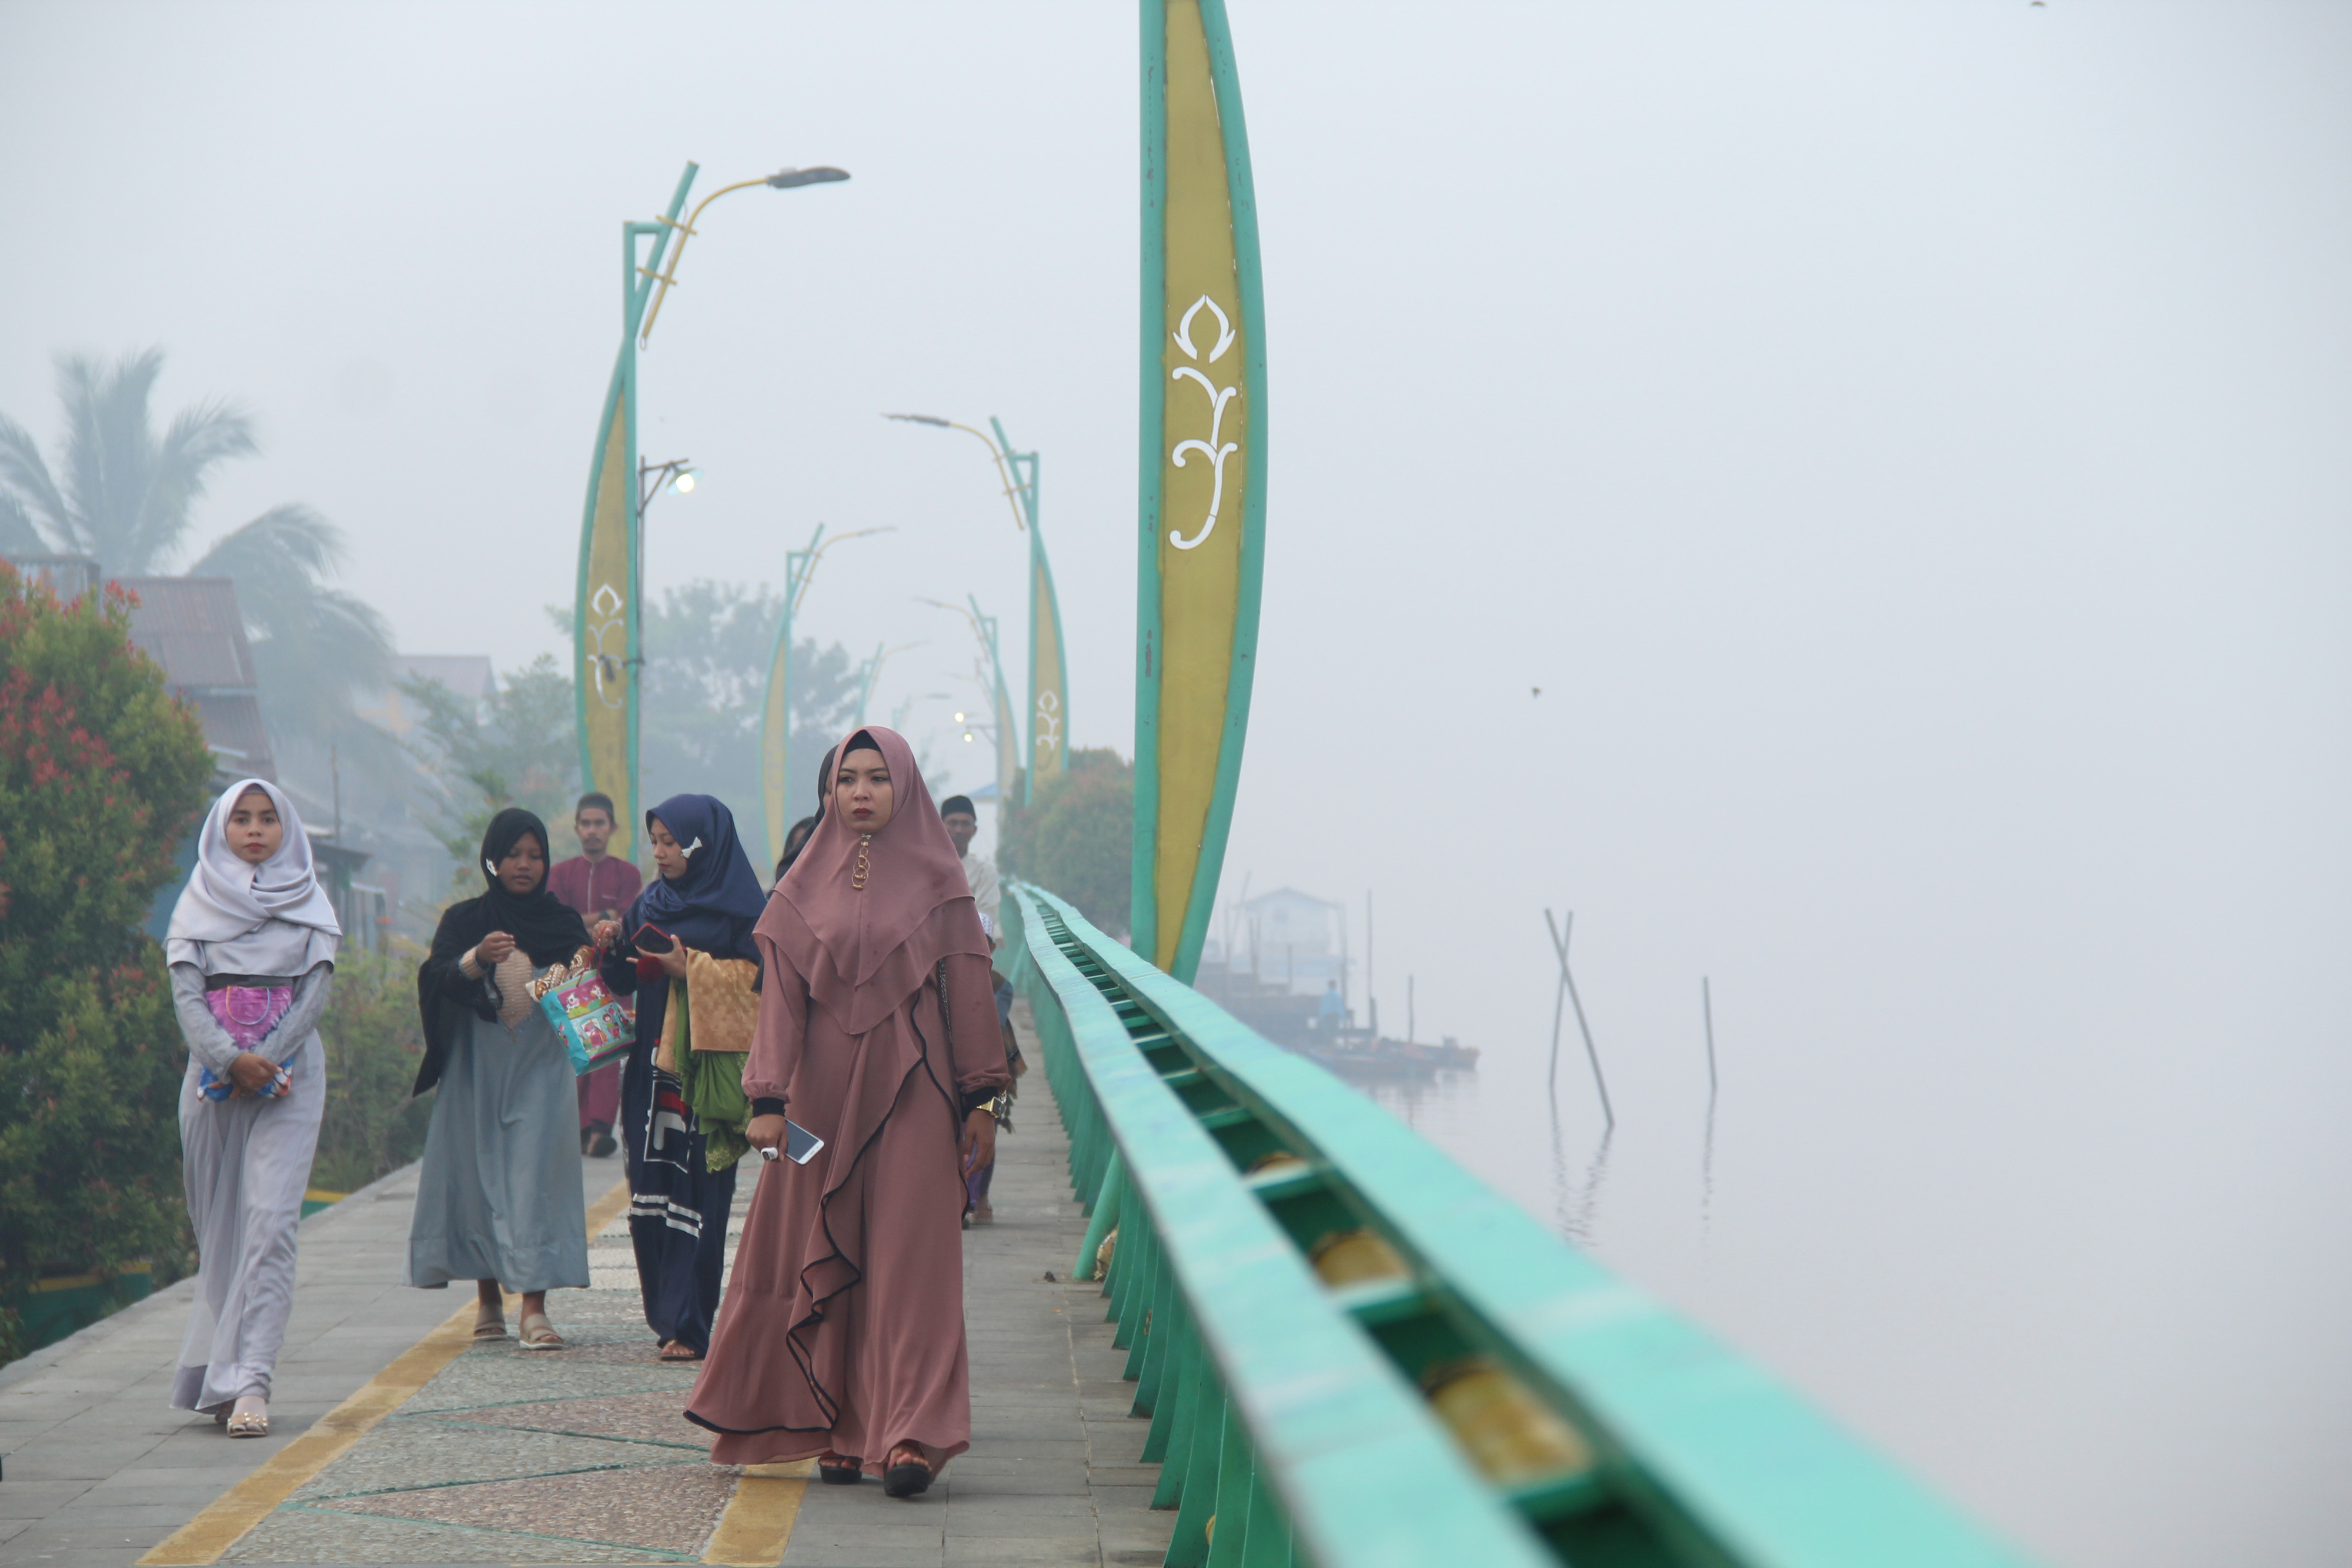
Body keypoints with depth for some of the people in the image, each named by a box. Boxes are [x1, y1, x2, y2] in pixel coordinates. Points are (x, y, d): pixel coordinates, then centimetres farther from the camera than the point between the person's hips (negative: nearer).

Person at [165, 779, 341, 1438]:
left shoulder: (310, 905, 8)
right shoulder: (196, 906, 9)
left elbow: (315, 993, -1)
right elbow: (186, 995, -1)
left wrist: (262, 1064, -14)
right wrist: (229, 1060, -18)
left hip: (288, 1078, -2)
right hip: (212, 1080, 2)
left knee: (269, 1222, -14)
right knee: (217, 1227, 4)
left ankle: (248, 1380, -21)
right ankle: (217, 1374, 13)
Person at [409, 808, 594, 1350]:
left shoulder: (563, 921, 8)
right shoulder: (464, 920, 6)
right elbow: (434, 982, -9)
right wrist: (476, 960, -26)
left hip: (541, 1068, -1)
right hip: (477, 1067, 1)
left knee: (534, 1176, -10)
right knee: (479, 1171, 3)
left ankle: (533, 1305, -16)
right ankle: (489, 1299, 15)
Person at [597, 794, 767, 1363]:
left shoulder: (737, 907, -2)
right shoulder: (651, 903, 15)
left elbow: (758, 976, -9)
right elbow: (625, 981, 17)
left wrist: (689, 969, -15)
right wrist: (612, 946, -2)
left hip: (706, 1066, -6)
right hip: (652, 1065, 6)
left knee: (696, 1194, -8)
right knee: (650, 1188, 4)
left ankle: (689, 1325, -7)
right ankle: (668, 1313, 14)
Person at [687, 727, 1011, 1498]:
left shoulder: (937, 882, 2)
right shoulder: (807, 887, 7)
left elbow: (968, 991, 3)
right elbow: (781, 998, 4)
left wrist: (980, 1099, -1)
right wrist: (770, 1100, -5)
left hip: (911, 1089, -2)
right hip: (825, 1090, 2)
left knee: (909, 1255, -8)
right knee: (828, 1260, 4)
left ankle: (911, 1434, -13)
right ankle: (843, 1432, 11)